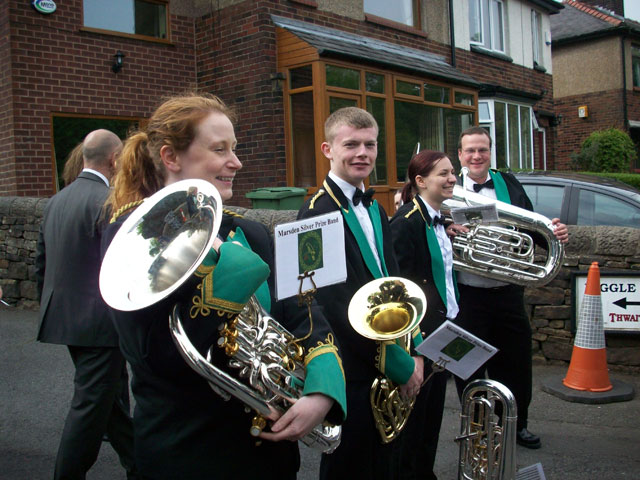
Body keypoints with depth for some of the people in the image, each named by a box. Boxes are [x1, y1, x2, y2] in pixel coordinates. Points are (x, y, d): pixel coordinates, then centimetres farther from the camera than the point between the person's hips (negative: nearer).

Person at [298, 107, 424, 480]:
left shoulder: (375, 210, 12)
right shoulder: (317, 214, -16)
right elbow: (339, 307, -21)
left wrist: (414, 351, -1)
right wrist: (400, 365, -15)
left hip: (387, 375, 8)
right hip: (349, 376, -8)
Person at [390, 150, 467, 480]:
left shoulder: (436, 219, 10)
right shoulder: (407, 221, -17)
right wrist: (416, 336, -21)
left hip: (442, 327, 9)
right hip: (420, 332, -9)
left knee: (434, 406, 17)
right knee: (416, 408, 5)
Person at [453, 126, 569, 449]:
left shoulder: (509, 184, 8)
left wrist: (554, 233, -10)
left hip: (508, 294, 4)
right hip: (467, 297, -3)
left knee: (515, 363, 16)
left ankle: (517, 425, 37)